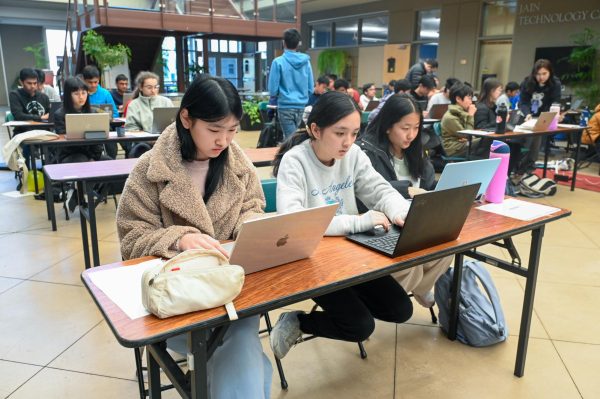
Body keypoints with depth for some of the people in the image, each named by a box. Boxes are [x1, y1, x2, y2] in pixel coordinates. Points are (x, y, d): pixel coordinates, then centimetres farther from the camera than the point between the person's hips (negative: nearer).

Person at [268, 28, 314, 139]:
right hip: (301, 107, 4)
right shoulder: (306, 61, 2)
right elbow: (310, 89, 7)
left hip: (286, 107, -4)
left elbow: (273, 90, -8)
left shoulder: (278, 62, -9)